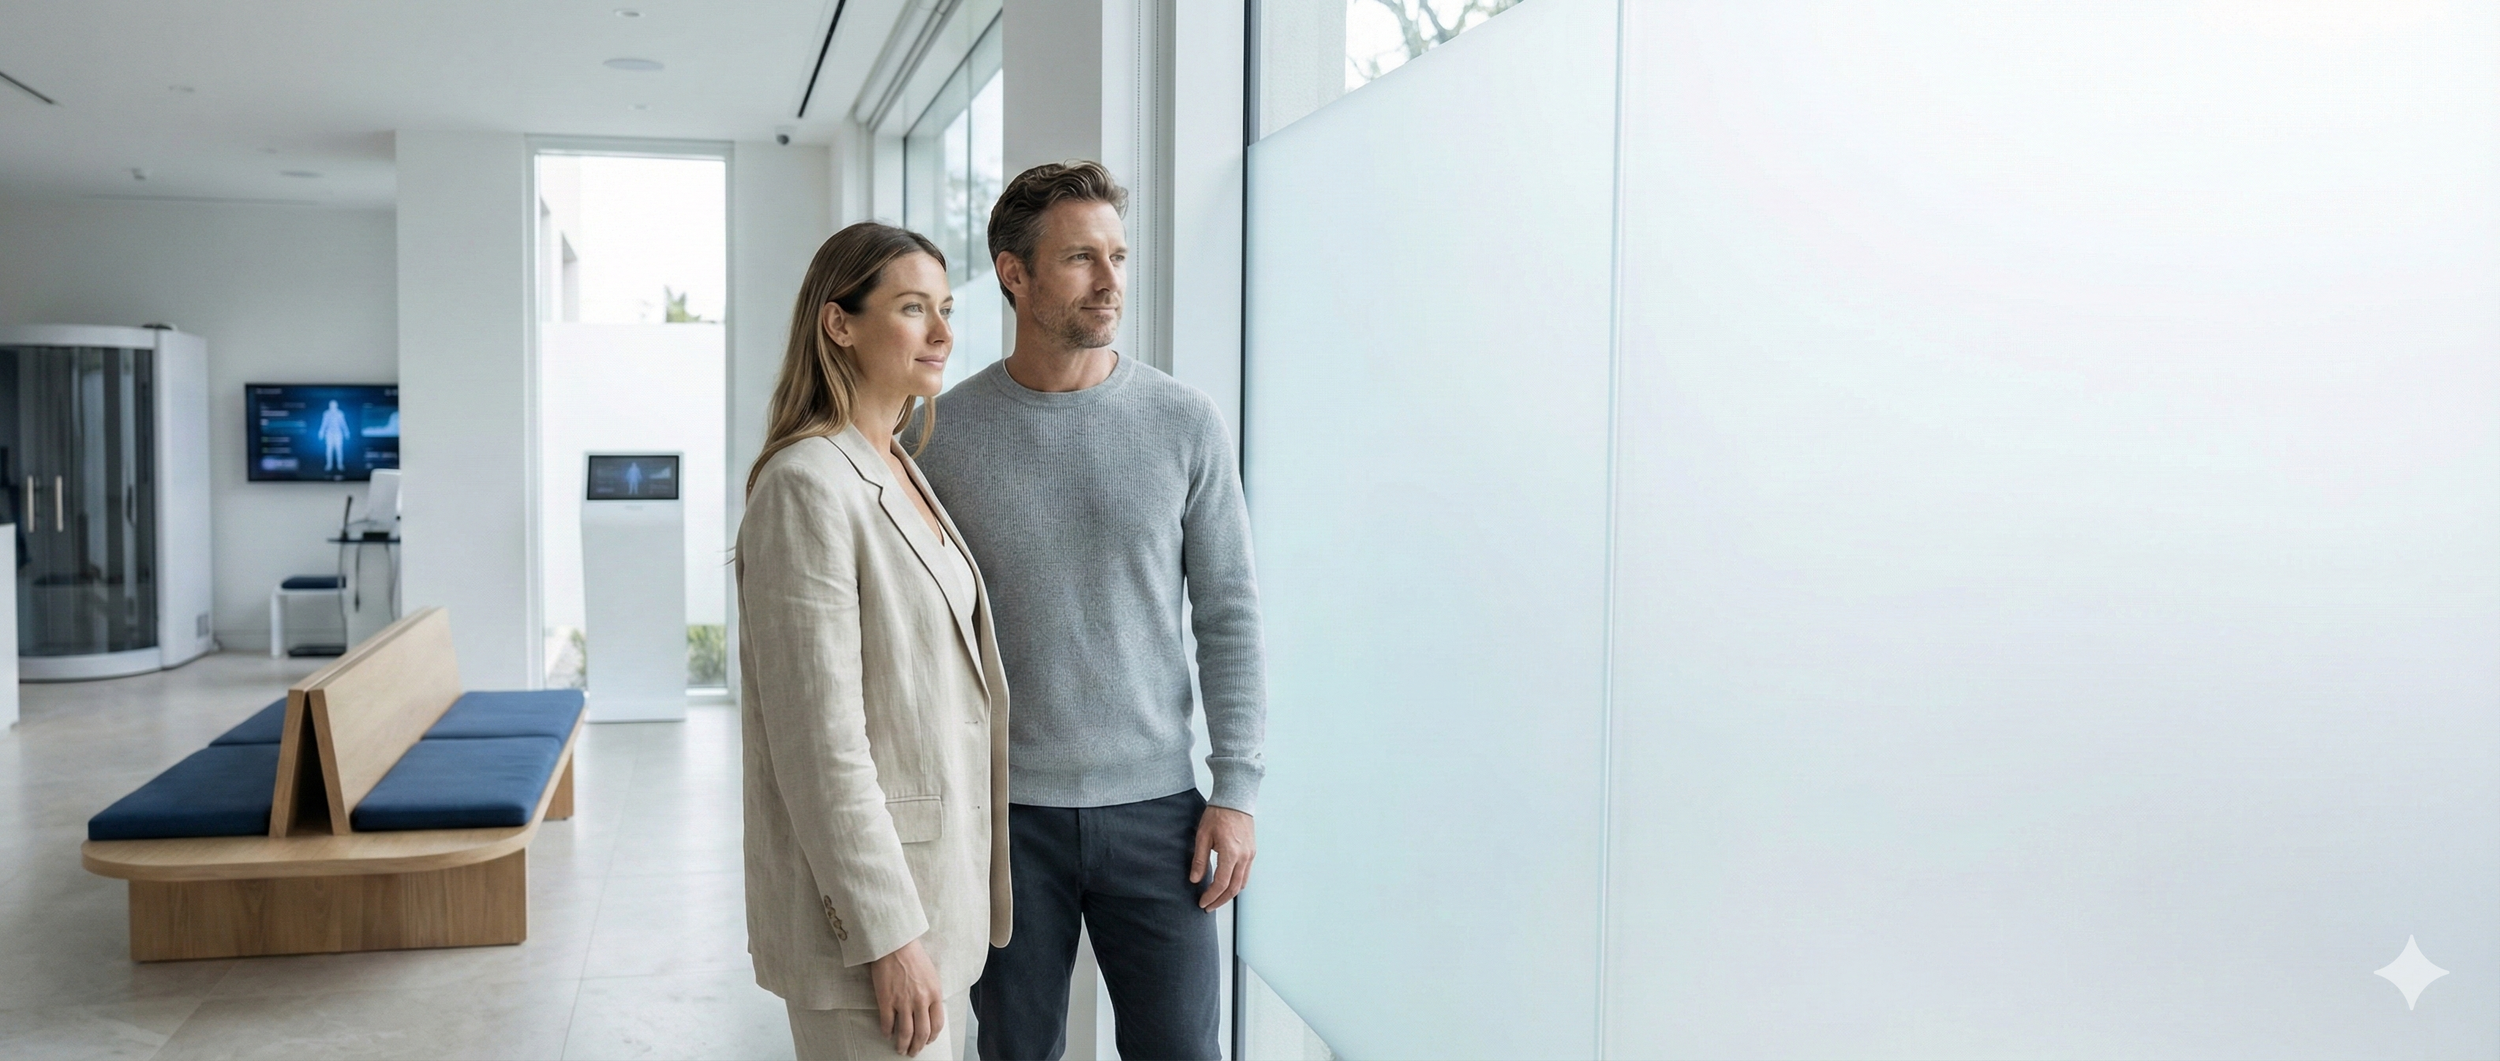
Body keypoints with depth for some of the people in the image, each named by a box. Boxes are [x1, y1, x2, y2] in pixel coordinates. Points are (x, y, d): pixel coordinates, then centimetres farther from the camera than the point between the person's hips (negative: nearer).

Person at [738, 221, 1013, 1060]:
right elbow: (821, 739, -21)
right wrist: (889, 933, -20)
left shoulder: (903, 472, 10)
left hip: (936, 880, 9)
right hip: (864, 902, -9)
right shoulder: (809, 487, -18)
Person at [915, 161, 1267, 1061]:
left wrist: (1236, 789, -3)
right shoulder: (945, 432, -2)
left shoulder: (1185, 423, -1)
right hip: (1002, 812, 0)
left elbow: (1229, 615, 1)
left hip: (1153, 803, 0)